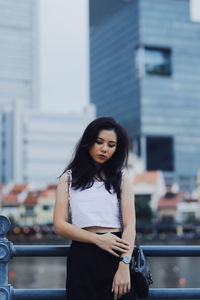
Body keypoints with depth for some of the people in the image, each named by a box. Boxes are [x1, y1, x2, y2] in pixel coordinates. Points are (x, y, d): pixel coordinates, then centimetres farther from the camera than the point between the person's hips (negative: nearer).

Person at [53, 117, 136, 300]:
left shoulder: (121, 178, 9)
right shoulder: (69, 178, 10)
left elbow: (130, 224, -3)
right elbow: (60, 225, 1)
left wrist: (124, 265, -18)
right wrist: (98, 239, -13)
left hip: (117, 255, 0)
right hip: (82, 256, 0)